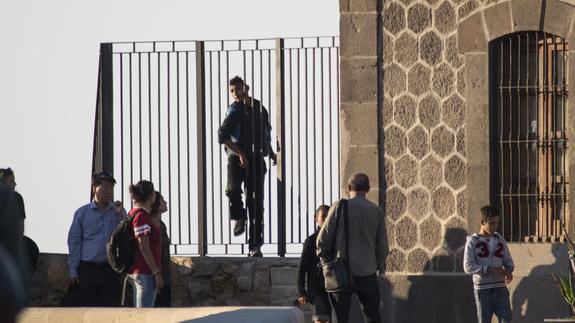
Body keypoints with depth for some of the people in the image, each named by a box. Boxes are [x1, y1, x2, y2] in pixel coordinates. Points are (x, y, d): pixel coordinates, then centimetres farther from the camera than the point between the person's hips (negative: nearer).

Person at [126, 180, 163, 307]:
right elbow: (144, 248, -19)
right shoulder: (141, 216, -15)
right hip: (145, 273, -10)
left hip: (135, 272, 10)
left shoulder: (134, 214, 14)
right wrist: (156, 273, -17)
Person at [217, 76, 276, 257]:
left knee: (256, 202, 0)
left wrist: (271, 153, 18)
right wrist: (240, 154, -22)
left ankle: (255, 246, 2)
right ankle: (239, 218, 4)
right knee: (233, 189, -29)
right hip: (237, 159, -4)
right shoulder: (234, 111, -5)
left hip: (256, 160, 4)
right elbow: (223, 136, -16)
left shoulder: (259, 109, 12)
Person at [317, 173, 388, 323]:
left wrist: (322, 256, 14)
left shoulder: (339, 207, -5)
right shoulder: (377, 212, 2)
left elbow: (323, 238, -5)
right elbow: (383, 245, 5)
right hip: (367, 272, 2)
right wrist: (380, 266, 22)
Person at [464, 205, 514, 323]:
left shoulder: (500, 240, 10)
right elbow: (468, 267, -12)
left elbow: (508, 260, 13)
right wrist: (490, 269, -24)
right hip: (483, 289, -3)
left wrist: (509, 269, -12)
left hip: (500, 288, 3)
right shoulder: (473, 241, -3)